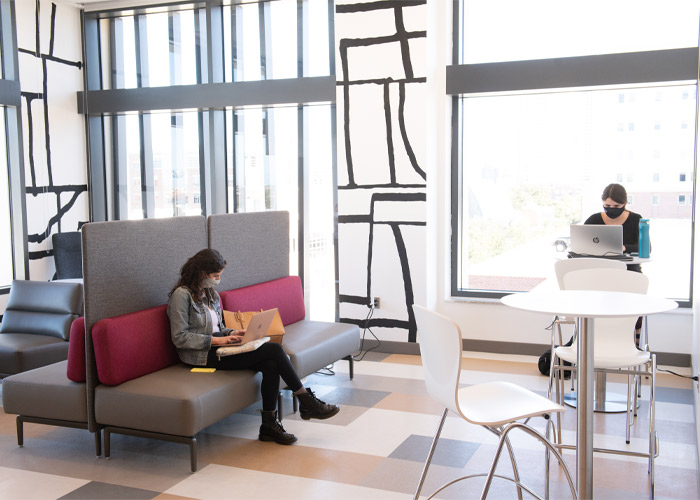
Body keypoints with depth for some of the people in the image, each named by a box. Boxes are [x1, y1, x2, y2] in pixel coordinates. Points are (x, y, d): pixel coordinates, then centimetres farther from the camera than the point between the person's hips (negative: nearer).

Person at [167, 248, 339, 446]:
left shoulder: (210, 293, 17)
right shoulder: (182, 294, -10)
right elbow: (179, 337, -15)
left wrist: (231, 333, 3)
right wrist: (215, 340, -20)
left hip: (216, 347, 8)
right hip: (202, 355, -8)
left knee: (271, 364, -21)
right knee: (274, 350, -20)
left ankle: (269, 426, -14)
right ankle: (307, 402, -8)